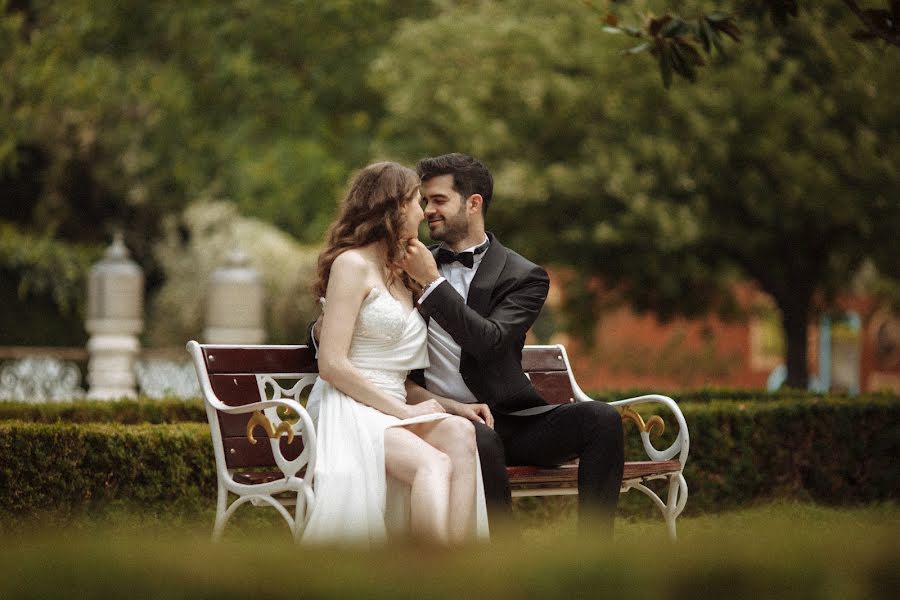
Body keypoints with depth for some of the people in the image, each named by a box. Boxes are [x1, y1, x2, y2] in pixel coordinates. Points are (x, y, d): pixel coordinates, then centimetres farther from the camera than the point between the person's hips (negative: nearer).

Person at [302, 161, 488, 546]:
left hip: (395, 411, 7)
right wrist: (404, 411, -12)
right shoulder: (352, 264, 0)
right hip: (347, 413, -6)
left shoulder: (401, 278, 26)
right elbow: (332, 365, -10)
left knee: (460, 432, -28)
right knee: (434, 463, -35)